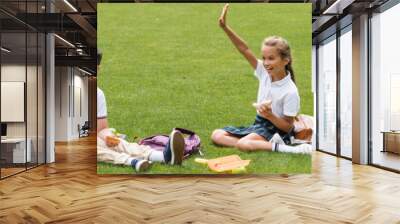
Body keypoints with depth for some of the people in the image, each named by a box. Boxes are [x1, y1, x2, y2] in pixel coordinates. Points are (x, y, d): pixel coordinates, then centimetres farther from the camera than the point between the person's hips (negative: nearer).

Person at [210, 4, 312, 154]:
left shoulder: (290, 92, -19)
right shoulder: (264, 73, -3)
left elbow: (288, 127, -14)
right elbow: (244, 50, -6)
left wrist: (270, 115, -28)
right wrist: (225, 27, -13)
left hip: (276, 130, -8)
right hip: (259, 124, 8)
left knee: (244, 144, -35)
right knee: (216, 135, -4)